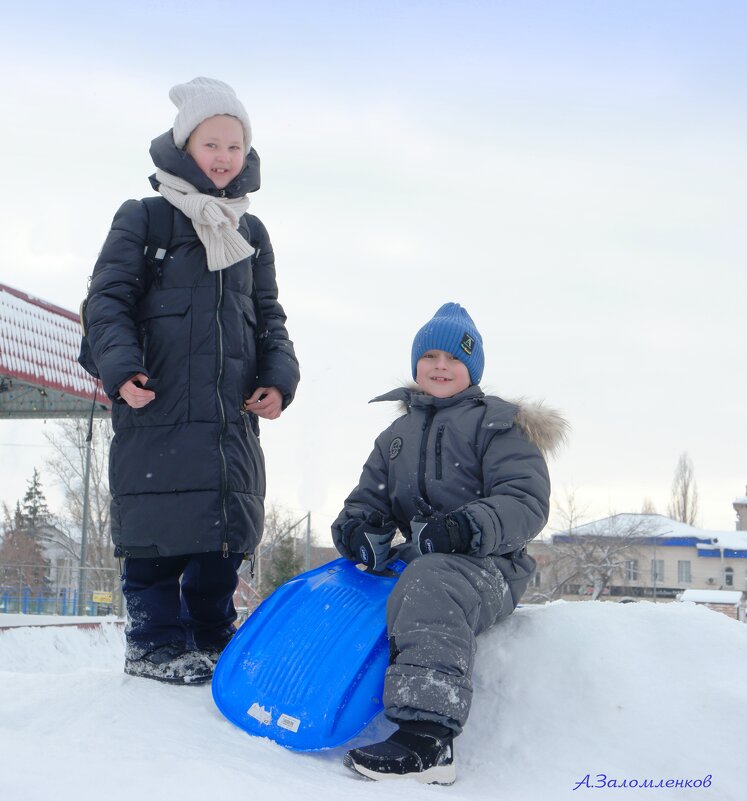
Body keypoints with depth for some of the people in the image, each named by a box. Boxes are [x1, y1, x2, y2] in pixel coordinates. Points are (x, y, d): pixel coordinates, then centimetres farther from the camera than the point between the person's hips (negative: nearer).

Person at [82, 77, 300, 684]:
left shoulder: (252, 234, 18)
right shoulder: (143, 219, 2)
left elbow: (269, 316, 20)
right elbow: (108, 299, -2)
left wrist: (278, 377, 4)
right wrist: (122, 367, -18)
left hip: (233, 414, 5)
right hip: (157, 408, -5)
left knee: (223, 533, 7)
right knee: (160, 538, -5)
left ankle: (213, 640, 20)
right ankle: (156, 644, 7)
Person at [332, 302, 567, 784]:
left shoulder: (498, 423, 5)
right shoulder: (397, 436, 25)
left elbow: (527, 501, -8)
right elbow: (369, 499, 22)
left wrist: (468, 527, -27)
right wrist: (356, 527, -4)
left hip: (488, 564, -7)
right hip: (419, 558, 8)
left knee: (429, 587, -39)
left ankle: (428, 742, -50)